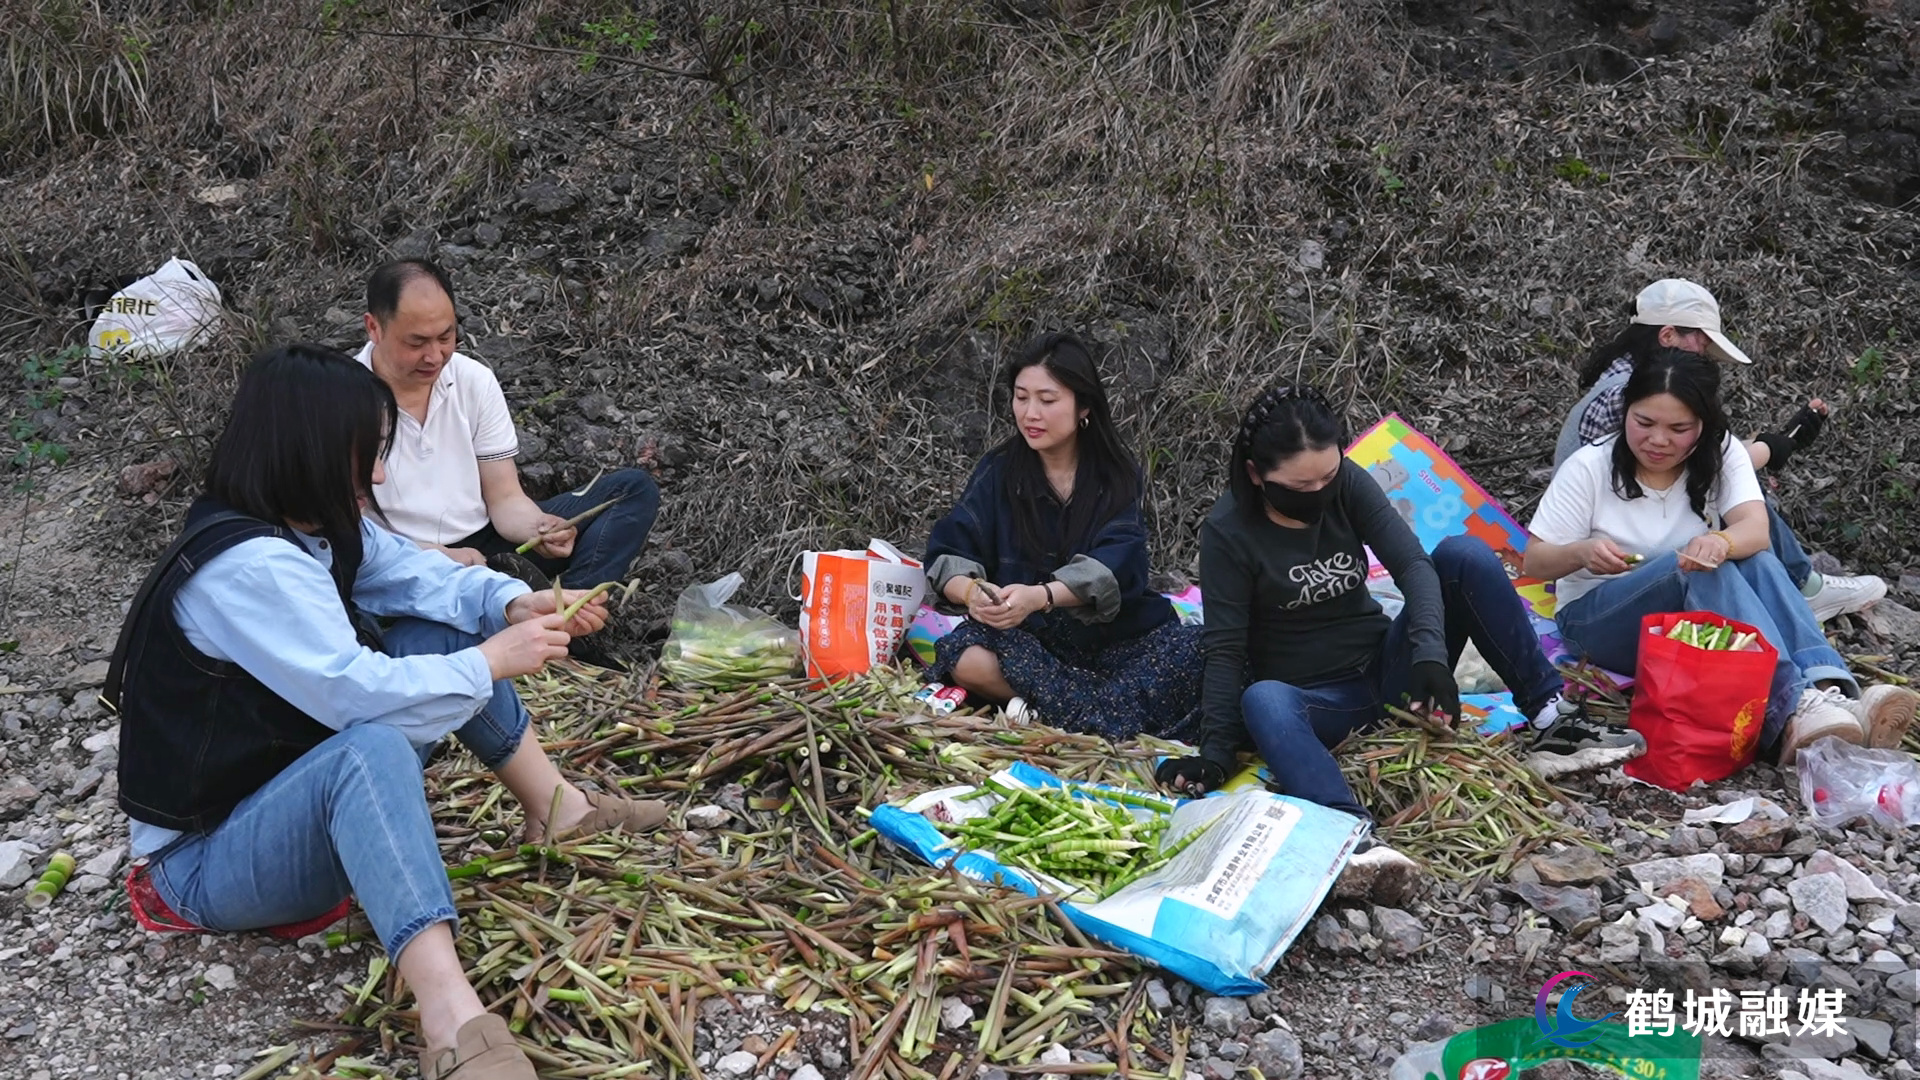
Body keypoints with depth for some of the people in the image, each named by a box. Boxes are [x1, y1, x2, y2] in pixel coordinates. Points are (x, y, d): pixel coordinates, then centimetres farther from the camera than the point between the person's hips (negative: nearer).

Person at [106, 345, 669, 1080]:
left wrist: (516, 604, -15)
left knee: (435, 635, 1)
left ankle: (556, 808, 7)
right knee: (370, 745, -40)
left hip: (289, 790, 10)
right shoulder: (246, 568, -28)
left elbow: (416, 573, 4)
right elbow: (360, 694, -33)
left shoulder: (316, 527, 1)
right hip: (208, 861, -10)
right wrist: (490, 662, -22)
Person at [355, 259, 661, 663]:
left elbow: (504, 497, 0)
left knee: (635, 490, -6)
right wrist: (436, 556, -29)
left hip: (485, 545, 5)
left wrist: (540, 528, -23)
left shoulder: (475, 380, 0)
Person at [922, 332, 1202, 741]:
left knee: (1198, 650, -27)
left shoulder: (1117, 475, -2)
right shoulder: (999, 470, 1)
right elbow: (948, 556, -9)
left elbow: (1113, 568, -18)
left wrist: (1040, 596, -37)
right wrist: (972, 592, -33)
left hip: (1115, 637, 0)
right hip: (1027, 640, 0)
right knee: (965, 657, -31)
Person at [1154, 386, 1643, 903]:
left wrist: (1430, 653, -32)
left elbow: (1411, 563, -15)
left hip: (1385, 667, 4)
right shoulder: (1227, 531, -12)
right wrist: (1216, 752, -20)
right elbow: (1225, 649, -12)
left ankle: (1550, 717, -20)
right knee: (1261, 701, -39)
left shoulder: (1347, 484, -3)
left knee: (1464, 554, -17)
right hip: (1317, 702, -3)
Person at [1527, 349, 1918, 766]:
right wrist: (1582, 553, -30)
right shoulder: (1590, 467, -8)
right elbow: (1535, 563, -8)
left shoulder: (1721, 455, -1)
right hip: (1596, 619, -3)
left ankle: (1832, 690, -46)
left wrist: (1721, 541, -43)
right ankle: (1790, 713, -53)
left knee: (1755, 561, -26)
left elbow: (1756, 529, -19)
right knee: (1698, 570, -33)